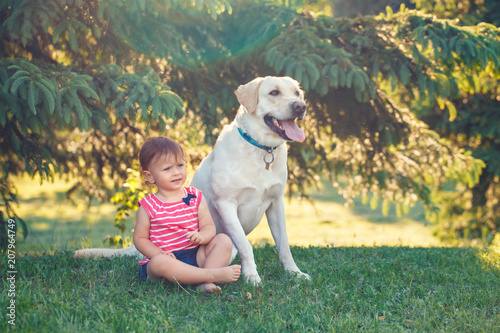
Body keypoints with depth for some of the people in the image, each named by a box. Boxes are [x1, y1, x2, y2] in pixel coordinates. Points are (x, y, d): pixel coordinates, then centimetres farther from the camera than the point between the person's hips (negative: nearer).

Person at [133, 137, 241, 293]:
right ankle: (213, 275, -37)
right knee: (159, 262, -37)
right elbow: (140, 238, 2)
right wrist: (159, 253, -16)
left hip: (196, 255, 4)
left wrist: (202, 236, -21)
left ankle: (207, 282, -32)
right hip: (169, 258, -4)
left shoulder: (195, 197, 9)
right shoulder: (148, 206, 1)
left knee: (223, 240, -15)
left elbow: (209, 226, 4)